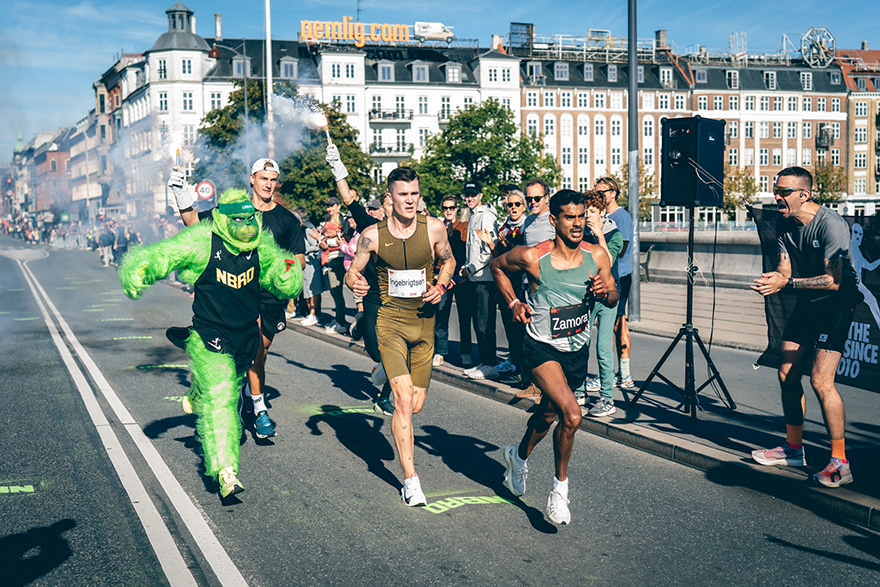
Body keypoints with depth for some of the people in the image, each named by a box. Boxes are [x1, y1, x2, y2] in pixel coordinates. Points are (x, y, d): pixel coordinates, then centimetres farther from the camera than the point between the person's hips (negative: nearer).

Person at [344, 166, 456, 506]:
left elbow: (448, 260, 15)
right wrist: (354, 282, -19)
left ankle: (389, 379, 47)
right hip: (390, 321, -3)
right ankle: (410, 479, -7)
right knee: (404, 400, -17)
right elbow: (352, 271, 4)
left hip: (424, 321, 3)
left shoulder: (434, 228, -3)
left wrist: (441, 285, -4)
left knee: (416, 406, 9)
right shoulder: (373, 235, -7)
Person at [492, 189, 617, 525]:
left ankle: (519, 456, 53)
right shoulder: (532, 257, -17)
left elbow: (613, 298, 5)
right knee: (571, 416, -23)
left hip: (577, 350, 5)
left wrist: (604, 292, -18)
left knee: (548, 414, 23)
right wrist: (513, 302, -6)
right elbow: (497, 267, 4)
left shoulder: (597, 256, -8)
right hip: (541, 347, -5)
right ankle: (560, 487, -2)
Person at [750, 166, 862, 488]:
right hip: (807, 303, 8)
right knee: (787, 374, 8)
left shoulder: (831, 224, -23)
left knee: (820, 379, -17)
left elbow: (833, 280, -28)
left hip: (838, 302, -8)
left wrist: (786, 283, -33)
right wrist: (772, 279, -22)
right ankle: (794, 449, 24)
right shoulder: (784, 223, 0)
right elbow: (785, 268, 1)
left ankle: (840, 463, -8)